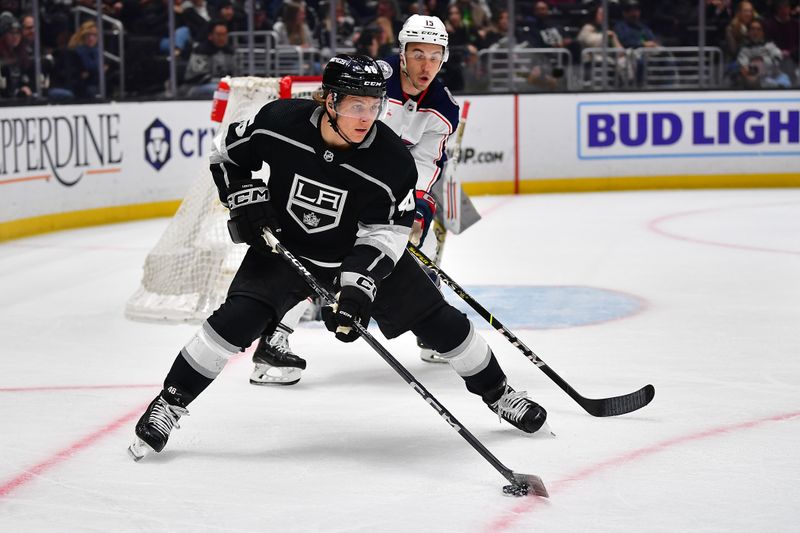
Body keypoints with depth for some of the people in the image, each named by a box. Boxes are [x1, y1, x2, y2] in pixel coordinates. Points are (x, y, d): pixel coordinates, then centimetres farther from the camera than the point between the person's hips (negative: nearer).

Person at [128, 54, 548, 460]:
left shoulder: (393, 160, -25)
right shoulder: (279, 122, -24)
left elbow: (383, 235, -20)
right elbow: (225, 153, -4)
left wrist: (358, 286, -32)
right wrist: (246, 198, -16)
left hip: (360, 253, 1)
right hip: (286, 246, -1)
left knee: (438, 320, -1)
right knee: (238, 318, -20)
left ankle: (497, 393, 22)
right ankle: (170, 403, -4)